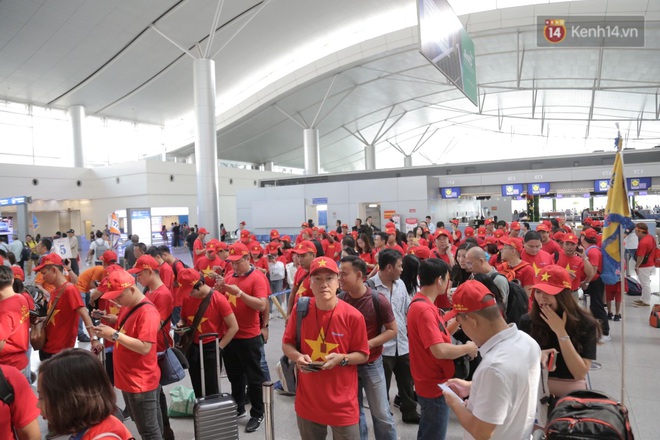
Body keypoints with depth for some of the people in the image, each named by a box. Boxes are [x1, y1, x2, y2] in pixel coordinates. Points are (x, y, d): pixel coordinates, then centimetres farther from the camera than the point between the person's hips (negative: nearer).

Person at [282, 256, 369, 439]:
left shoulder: (353, 316, -14)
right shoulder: (300, 309, -7)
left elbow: (363, 355, -4)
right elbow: (286, 344, 4)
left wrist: (342, 359, -22)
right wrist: (297, 357, -16)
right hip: (307, 400, 2)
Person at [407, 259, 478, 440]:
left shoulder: (422, 304, 5)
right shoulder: (424, 309, -27)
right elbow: (439, 350, -32)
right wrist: (468, 348, -18)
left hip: (432, 382, 9)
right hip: (434, 386, -9)